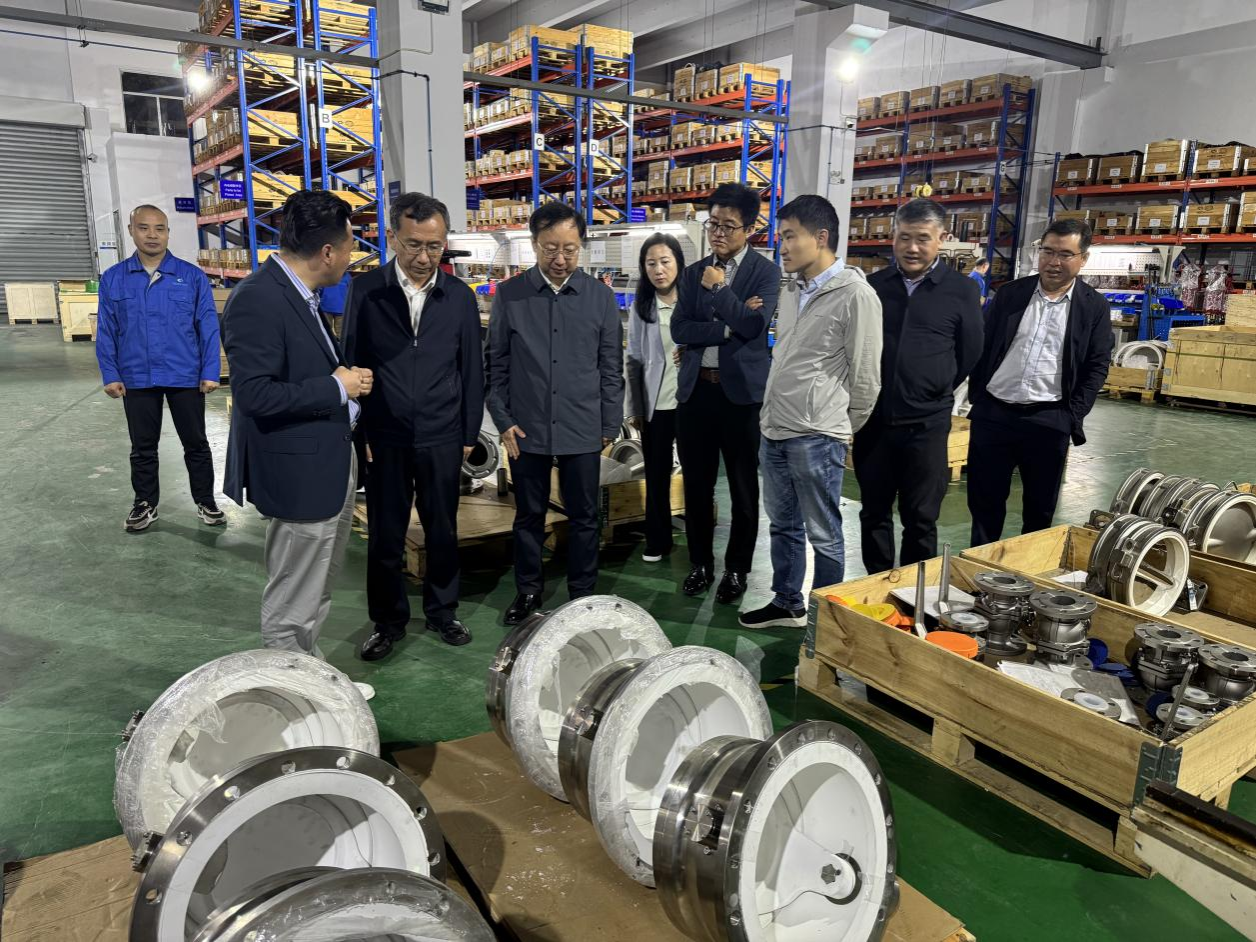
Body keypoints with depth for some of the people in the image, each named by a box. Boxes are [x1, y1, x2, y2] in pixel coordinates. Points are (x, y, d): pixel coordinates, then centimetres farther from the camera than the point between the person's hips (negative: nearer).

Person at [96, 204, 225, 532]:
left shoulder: (192, 277, -3)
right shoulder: (112, 279, 2)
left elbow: (208, 328, -3)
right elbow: (106, 331, 4)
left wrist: (210, 372, -8)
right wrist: (110, 375, -2)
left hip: (185, 377, -1)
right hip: (136, 379, 2)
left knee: (196, 443, 10)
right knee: (142, 447, 15)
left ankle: (206, 502, 25)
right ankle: (145, 504, 30)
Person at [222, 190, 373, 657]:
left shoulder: (301, 294, 9)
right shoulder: (256, 300, -21)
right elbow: (255, 394, -26)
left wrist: (348, 378, 3)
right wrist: (337, 387, -18)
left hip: (332, 465, 10)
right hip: (300, 475, -10)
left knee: (317, 595, 23)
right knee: (290, 610, 6)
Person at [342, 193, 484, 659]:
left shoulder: (459, 296, 1)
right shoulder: (365, 290, -4)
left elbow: (471, 369, 5)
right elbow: (350, 362, -1)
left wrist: (469, 434, 5)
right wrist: (357, 433, -4)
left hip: (442, 440, 1)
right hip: (384, 439, -1)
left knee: (443, 532, 12)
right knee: (384, 536, 9)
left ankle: (442, 610, 32)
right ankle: (388, 621, 27)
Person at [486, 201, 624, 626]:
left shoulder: (601, 296, 1)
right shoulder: (509, 294, 0)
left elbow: (611, 367, 4)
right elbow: (497, 364, 4)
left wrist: (610, 426, 3)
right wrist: (503, 421, -2)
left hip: (583, 431, 0)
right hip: (527, 429, 0)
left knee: (583, 517, 10)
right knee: (529, 516, 13)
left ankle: (583, 594, 26)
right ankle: (528, 590, 30)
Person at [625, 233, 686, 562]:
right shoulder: (641, 306, 4)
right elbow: (634, 360, 6)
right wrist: (634, 408, 5)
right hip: (655, 403, 2)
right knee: (656, 474, 9)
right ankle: (657, 541, 23)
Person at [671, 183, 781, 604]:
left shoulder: (764, 271, -1)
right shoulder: (693, 273, 11)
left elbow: (754, 325, -16)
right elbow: (679, 330, -1)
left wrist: (719, 288, -11)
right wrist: (727, 327, -12)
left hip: (742, 390, -3)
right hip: (695, 389, 4)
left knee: (743, 488, 7)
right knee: (697, 484, 11)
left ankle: (736, 568, 21)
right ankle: (700, 563, 26)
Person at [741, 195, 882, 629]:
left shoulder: (855, 295, -12)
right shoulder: (791, 291, 12)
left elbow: (865, 377, -9)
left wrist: (841, 429, 2)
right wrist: (772, 411, 17)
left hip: (816, 438, -8)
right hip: (774, 430, 8)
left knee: (823, 534, 4)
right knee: (782, 524, 18)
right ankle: (787, 605, 34)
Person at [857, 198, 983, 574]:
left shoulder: (962, 291, -2)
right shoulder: (873, 285, 4)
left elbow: (969, 355, 5)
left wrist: (931, 395, 9)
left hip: (926, 423, -2)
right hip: (873, 418, 3)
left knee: (920, 519, 7)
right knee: (873, 513, 12)